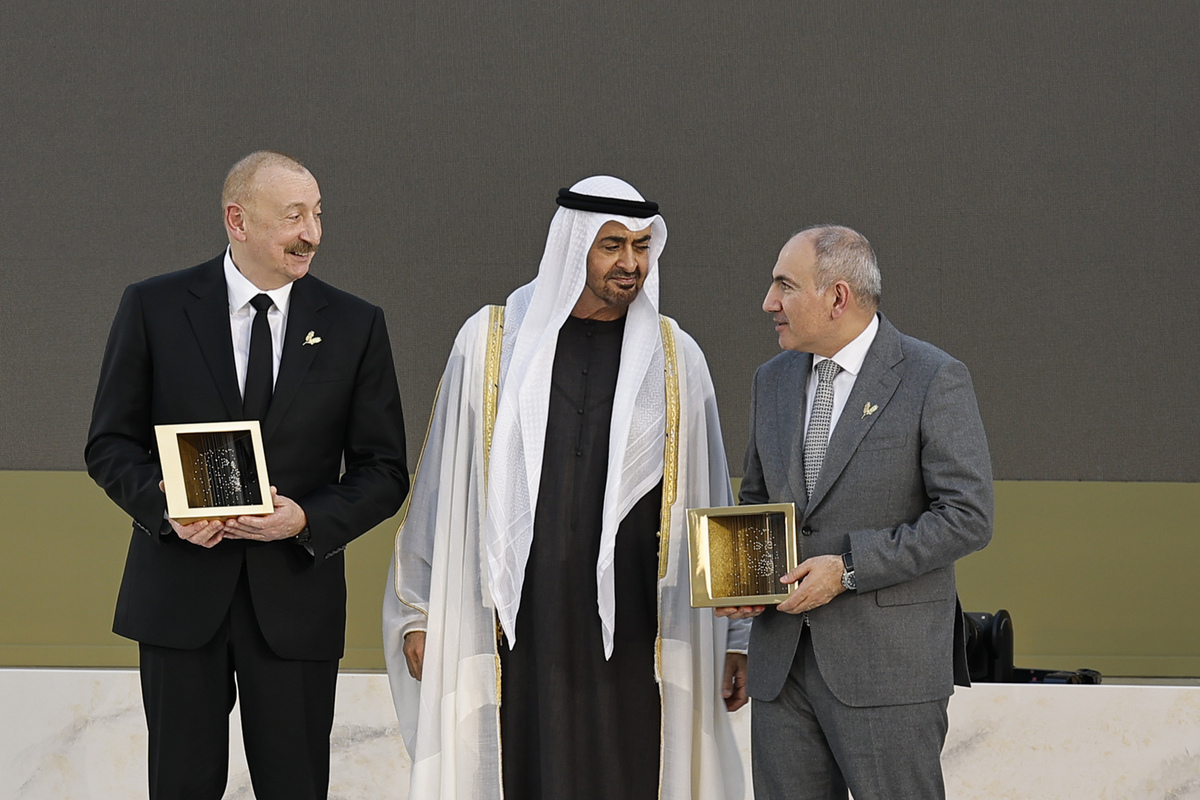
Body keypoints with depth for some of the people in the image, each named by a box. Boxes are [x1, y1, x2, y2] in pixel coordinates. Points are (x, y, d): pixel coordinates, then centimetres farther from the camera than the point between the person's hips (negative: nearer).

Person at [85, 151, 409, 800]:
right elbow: (110, 445, 4)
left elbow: (384, 472, 4)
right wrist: (166, 504, -15)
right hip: (180, 596, 0)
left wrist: (306, 519, -14)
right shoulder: (153, 308, 1)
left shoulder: (355, 325, 3)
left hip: (296, 595, 1)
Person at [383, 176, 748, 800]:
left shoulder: (675, 357, 6)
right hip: (515, 625, -1)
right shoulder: (492, 341, 4)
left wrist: (735, 638, 7)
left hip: (629, 629, 1)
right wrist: (420, 615, 7)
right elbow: (446, 486, 7)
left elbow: (708, 500, 8)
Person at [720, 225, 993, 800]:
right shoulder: (773, 380, 12)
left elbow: (967, 517, -12)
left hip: (889, 668, -6)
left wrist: (849, 568, -17)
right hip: (781, 659, 6)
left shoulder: (934, 380, -8)